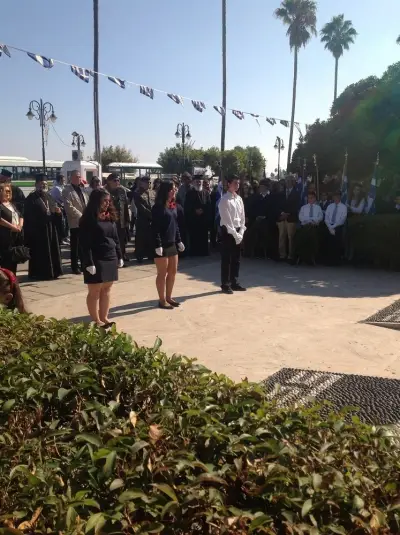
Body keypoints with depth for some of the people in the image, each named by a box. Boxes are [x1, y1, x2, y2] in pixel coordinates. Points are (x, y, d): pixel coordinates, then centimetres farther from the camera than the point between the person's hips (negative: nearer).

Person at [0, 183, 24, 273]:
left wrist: (20, 226, -4)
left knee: (14, 258, 11)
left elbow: (20, 216, 15)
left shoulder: (12, 205, 18)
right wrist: (12, 226, -19)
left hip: (16, 235, 8)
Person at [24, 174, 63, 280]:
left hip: (50, 230, 7)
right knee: (40, 253, -3)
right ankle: (39, 273, 6)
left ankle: (51, 271, 18)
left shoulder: (48, 197, 16)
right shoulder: (31, 198, -6)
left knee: (51, 251, 9)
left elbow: (55, 212, 17)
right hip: (37, 231, -7)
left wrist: (58, 212, -5)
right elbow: (29, 218, -12)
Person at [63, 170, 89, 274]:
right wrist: (81, 216, -16)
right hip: (75, 222, -6)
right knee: (75, 246, 0)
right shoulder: (67, 190, -6)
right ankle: (75, 267, 8)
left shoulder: (83, 189, 17)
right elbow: (69, 207, -15)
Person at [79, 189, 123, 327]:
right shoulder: (88, 219, -10)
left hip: (111, 259, 7)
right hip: (96, 260, -7)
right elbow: (85, 243, -14)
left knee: (106, 290, 12)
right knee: (95, 291, 2)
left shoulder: (110, 217, 11)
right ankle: (96, 321, 11)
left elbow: (115, 239, 16)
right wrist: (89, 263, -18)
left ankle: (104, 317, 23)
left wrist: (119, 256, 13)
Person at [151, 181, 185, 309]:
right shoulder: (158, 207, -13)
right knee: (162, 273, 2)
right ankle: (162, 300, 13)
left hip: (172, 244, 8)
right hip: (162, 245, -8)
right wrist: (157, 245, -21)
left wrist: (179, 241, 14)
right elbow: (155, 228, -16)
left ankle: (168, 297, 26)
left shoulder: (173, 206, 10)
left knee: (173, 272, 13)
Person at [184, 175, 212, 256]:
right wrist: (195, 211, -13)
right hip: (192, 220, -1)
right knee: (194, 239, -2)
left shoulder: (206, 193, 8)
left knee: (203, 238, 2)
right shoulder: (189, 193, 4)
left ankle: (204, 254, 11)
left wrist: (202, 210, -12)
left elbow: (209, 207, 3)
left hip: (204, 220, 2)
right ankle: (194, 254, 6)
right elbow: (186, 207, 0)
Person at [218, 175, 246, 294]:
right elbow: (226, 220, -16)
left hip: (238, 231, 7)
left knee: (236, 259, 12)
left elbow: (242, 217, 10)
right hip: (228, 231, -7)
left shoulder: (239, 199, 9)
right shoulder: (224, 200, -13)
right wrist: (235, 234, -16)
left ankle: (234, 283, 21)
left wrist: (241, 232, -1)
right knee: (226, 259, 0)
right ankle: (225, 285, 8)